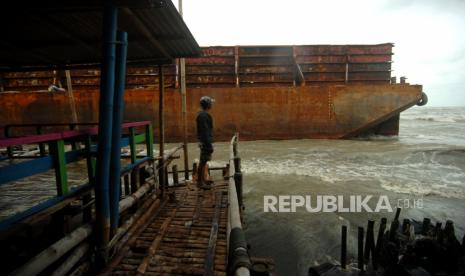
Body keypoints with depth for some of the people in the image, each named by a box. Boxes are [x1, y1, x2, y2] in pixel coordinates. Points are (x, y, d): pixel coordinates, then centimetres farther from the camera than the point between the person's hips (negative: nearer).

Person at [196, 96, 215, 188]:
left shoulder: (202, 114, 13)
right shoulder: (203, 115, -19)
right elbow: (205, 131, -24)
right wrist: (208, 144, -24)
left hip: (205, 141, 11)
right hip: (205, 141, -11)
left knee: (205, 161, 18)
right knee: (203, 161, -3)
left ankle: (205, 179, 29)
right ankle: (200, 181, 5)